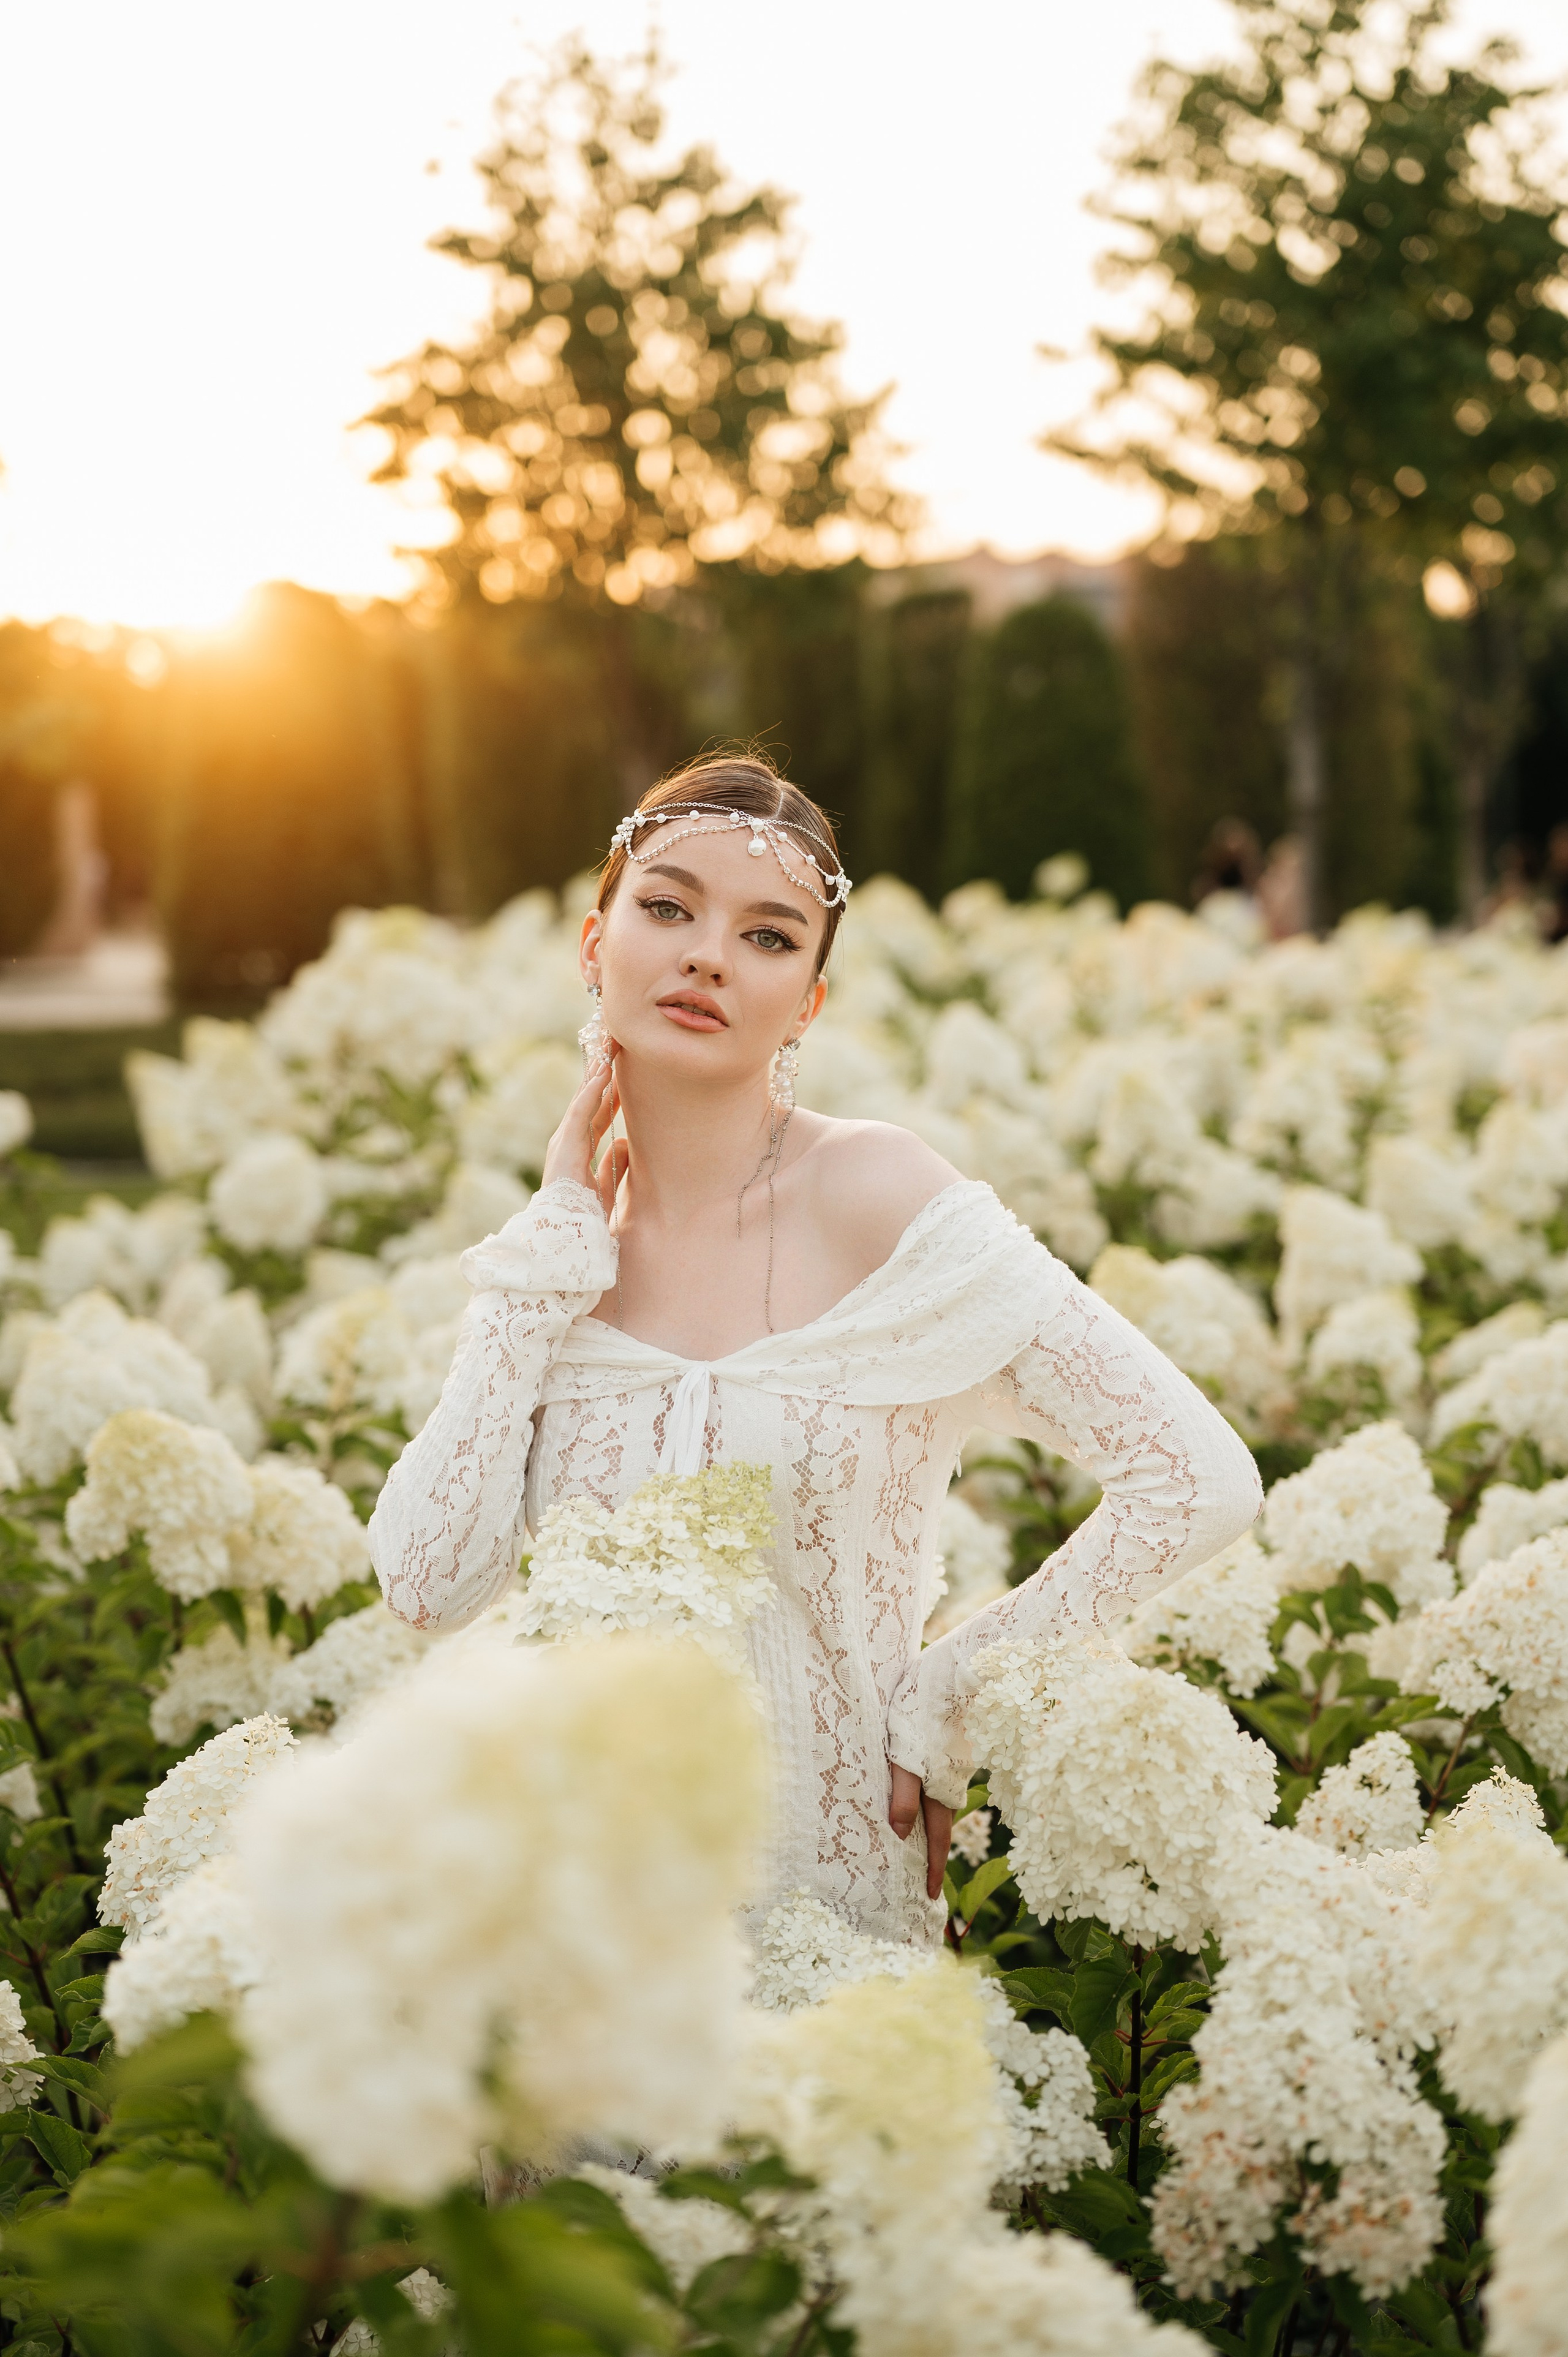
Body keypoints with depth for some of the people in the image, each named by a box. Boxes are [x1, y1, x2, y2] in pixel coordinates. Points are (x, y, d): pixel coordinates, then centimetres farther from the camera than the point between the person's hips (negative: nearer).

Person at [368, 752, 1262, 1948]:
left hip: (831, 1911, -3)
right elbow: (431, 1584, -7)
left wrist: (944, 1697, -6)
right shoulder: (566, 1244, 4)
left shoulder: (877, 1196, -9)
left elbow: (1202, 1482, -12)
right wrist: (548, 1259, -6)